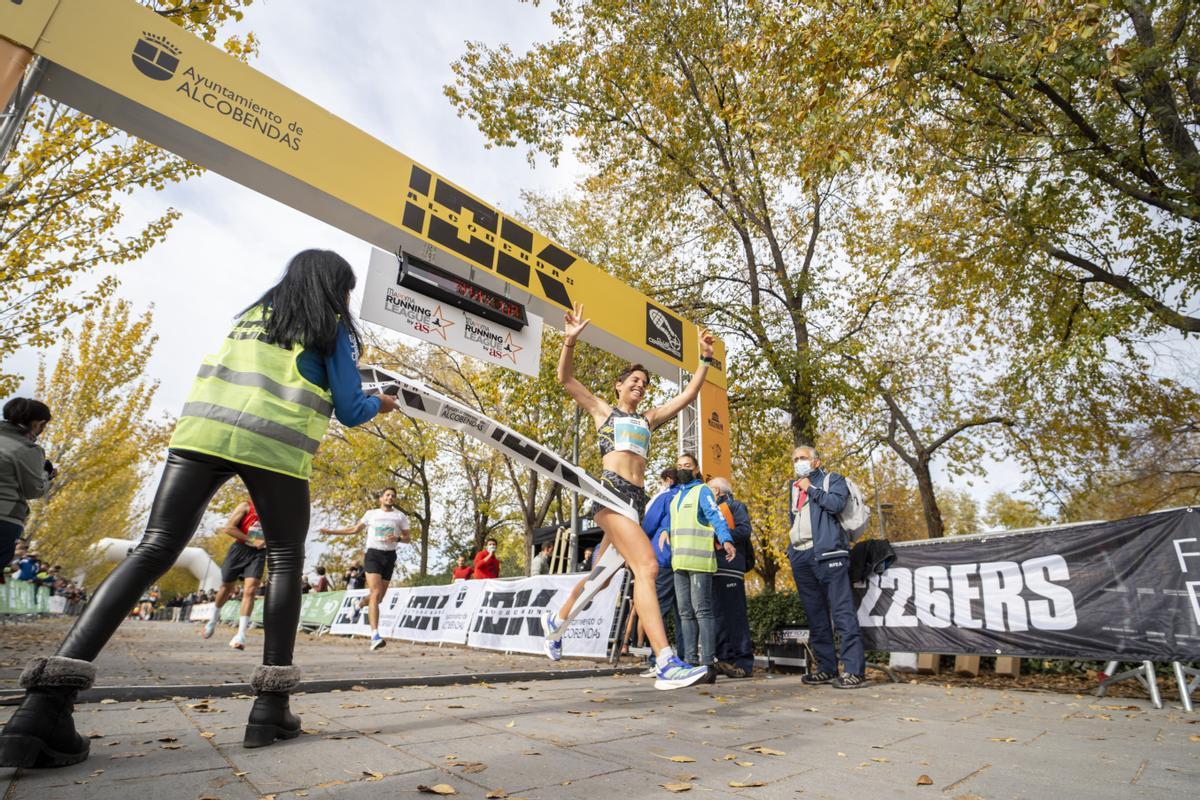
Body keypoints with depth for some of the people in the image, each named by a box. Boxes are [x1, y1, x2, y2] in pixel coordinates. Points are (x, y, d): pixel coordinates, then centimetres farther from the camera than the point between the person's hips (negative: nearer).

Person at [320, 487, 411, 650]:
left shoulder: (400, 516, 9)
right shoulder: (371, 514, 11)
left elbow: (408, 537, 9)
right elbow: (355, 529, 21)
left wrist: (397, 538, -12)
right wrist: (332, 531, 18)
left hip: (389, 556, 2)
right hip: (373, 554, -2)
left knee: (379, 596, 9)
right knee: (375, 593, -17)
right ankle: (375, 636, -22)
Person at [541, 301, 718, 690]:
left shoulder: (648, 419, 24)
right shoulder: (603, 410, 13)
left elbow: (689, 394, 23)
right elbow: (565, 378, 6)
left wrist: (705, 358, 19)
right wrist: (570, 341, -6)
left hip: (637, 497, 7)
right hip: (611, 491, -6)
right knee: (647, 566, -22)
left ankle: (556, 620, 39)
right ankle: (667, 664, -25)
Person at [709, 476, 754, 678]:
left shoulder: (736, 506, 4)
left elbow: (744, 530, -10)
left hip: (730, 569, -8)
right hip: (714, 569, 8)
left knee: (734, 614, -8)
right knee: (718, 615, 8)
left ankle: (743, 662, -4)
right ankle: (725, 659, 13)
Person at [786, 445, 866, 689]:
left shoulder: (832, 479, 7)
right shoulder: (795, 487, 23)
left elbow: (837, 503, -12)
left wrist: (811, 489, -5)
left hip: (827, 552, -6)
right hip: (800, 557, 7)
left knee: (843, 612, -9)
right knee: (815, 617, 9)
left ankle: (855, 670, -7)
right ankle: (827, 668, 16)